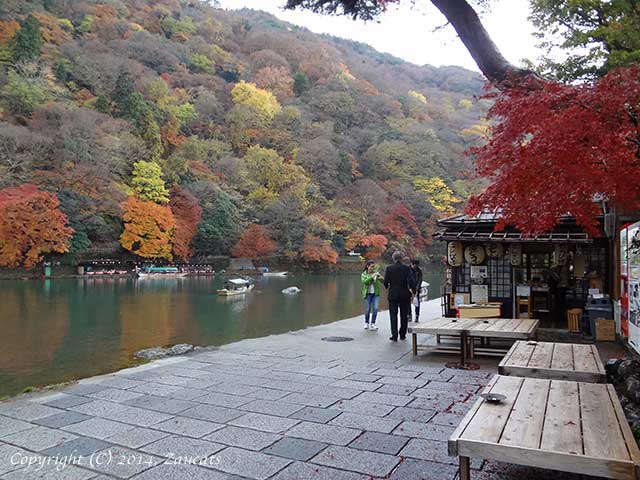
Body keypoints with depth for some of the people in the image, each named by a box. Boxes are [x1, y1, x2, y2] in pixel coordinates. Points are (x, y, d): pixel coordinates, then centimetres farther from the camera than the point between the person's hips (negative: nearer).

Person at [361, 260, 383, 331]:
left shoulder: (376, 272, 2)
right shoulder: (363, 274, -1)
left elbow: (383, 281, -3)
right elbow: (364, 282, -20)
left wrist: (380, 278, -24)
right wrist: (372, 277, -28)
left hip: (376, 294, 1)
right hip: (368, 294, -1)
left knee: (375, 308, -9)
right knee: (367, 310, 2)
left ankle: (373, 324, 4)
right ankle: (366, 323, 24)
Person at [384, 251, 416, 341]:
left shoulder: (389, 268, -6)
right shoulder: (407, 268, -5)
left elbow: (386, 282, -5)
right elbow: (410, 281, -12)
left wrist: (387, 287, 16)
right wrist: (413, 291, -3)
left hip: (393, 294, -1)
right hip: (404, 295, 1)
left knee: (393, 315, 3)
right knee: (404, 315, 12)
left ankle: (394, 336, -2)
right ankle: (402, 335, 19)